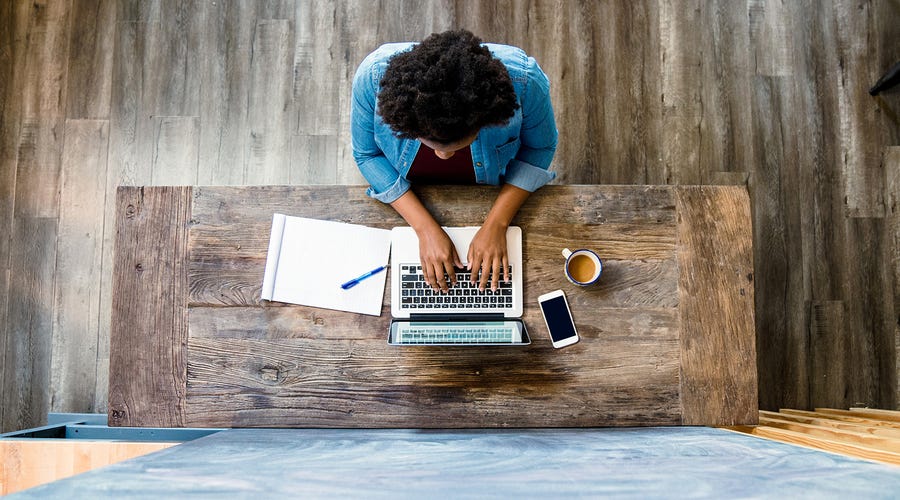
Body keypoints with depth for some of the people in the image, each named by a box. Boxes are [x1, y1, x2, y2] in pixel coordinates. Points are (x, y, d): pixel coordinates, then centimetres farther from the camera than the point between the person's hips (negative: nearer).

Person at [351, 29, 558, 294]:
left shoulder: (524, 81, -40)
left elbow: (539, 148, -19)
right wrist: (425, 228, -28)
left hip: (494, 194, 0)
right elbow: (367, 155, -22)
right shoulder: (373, 76, -40)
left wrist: (495, 224, -26)